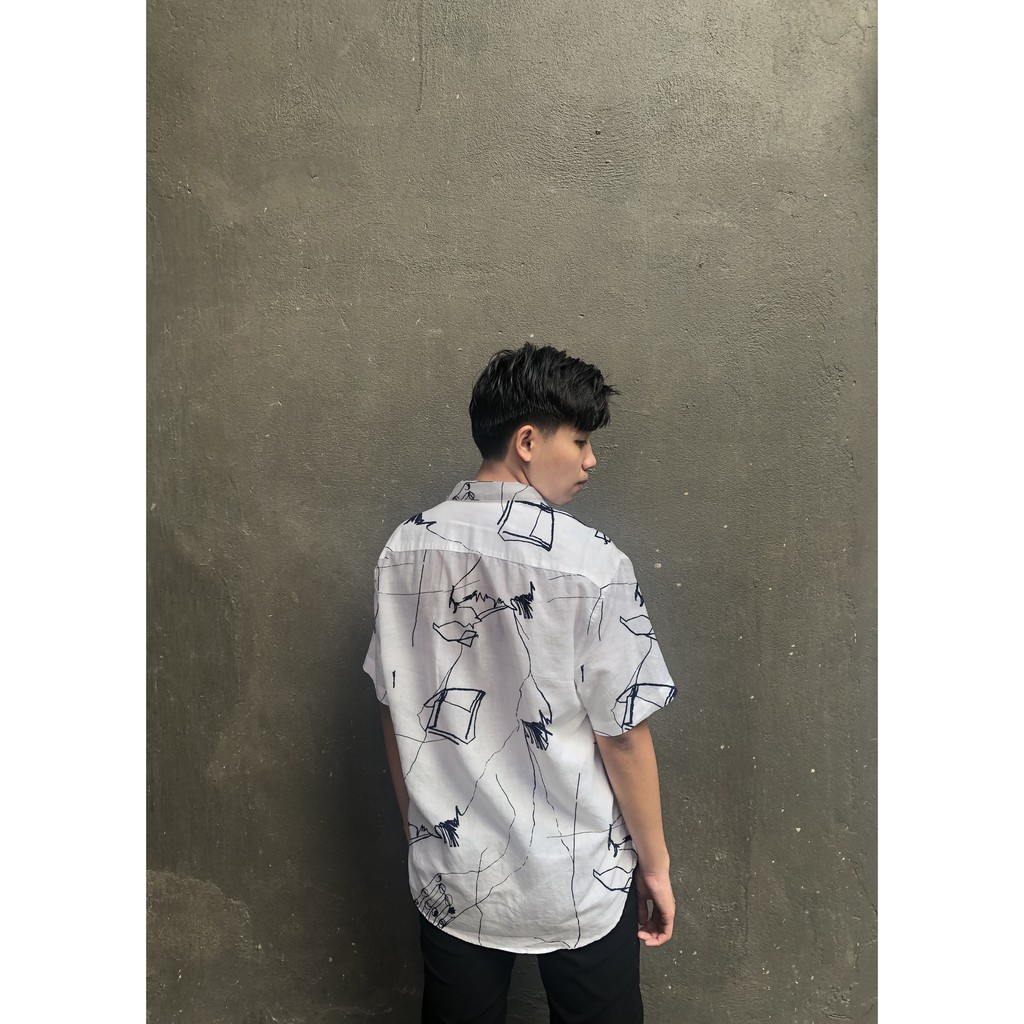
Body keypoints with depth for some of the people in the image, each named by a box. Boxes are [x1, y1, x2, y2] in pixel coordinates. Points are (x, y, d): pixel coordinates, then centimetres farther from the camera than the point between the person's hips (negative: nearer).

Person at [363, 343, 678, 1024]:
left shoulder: (405, 551, -7)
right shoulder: (592, 563, -21)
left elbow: (394, 712, 1)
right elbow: (623, 734, -15)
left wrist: (421, 829, 14)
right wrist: (655, 865, 0)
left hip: (449, 876, 4)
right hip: (579, 886, -3)